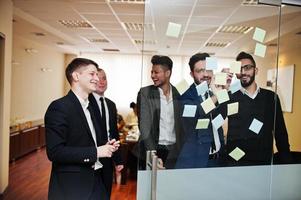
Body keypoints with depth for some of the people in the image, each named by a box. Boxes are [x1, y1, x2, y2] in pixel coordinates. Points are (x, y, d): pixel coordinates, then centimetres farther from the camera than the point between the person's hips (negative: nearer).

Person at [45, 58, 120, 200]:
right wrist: (95, 152, -21)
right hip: (71, 188, -8)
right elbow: (54, 152, -22)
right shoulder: (59, 107, -15)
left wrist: (105, 147, 0)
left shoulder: (89, 108, 12)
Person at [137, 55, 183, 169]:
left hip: (174, 152, 2)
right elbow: (144, 126, -10)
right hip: (153, 151, -2)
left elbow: (181, 125, 8)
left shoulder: (179, 94, 3)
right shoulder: (145, 93, -4)